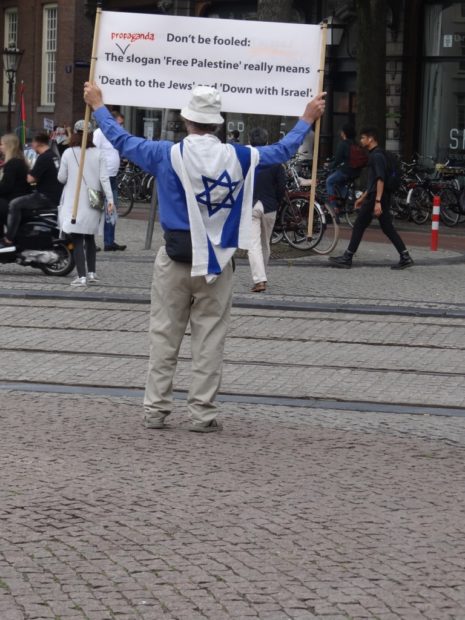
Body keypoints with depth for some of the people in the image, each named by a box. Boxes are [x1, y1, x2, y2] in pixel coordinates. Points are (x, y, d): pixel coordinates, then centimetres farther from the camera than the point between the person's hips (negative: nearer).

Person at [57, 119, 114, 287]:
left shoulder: (68, 153, -6)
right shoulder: (98, 154, -1)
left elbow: (61, 178, -1)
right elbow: (104, 178, -6)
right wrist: (110, 199, -6)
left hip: (74, 203, -3)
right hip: (93, 204, 3)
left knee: (78, 240, -2)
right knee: (90, 238, 20)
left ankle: (82, 276, -11)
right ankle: (91, 273, 19)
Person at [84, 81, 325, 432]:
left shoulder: (168, 155, -8)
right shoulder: (239, 158, -4)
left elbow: (121, 141, 4)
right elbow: (283, 151, 12)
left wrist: (98, 106, 19)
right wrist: (307, 120, 28)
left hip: (175, 258, 0)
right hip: (218, 259, 0)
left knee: (165, 335, 7)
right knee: (209, 339, 5)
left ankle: (156, 409, 9)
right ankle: (202, 413, 5)